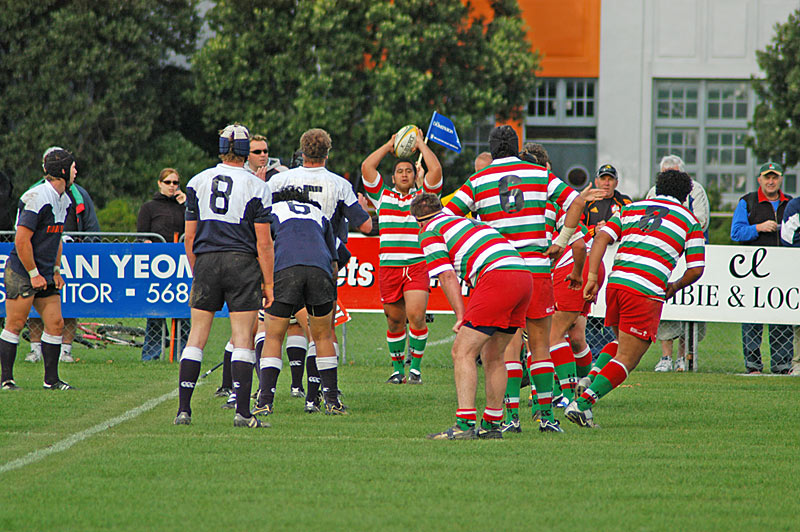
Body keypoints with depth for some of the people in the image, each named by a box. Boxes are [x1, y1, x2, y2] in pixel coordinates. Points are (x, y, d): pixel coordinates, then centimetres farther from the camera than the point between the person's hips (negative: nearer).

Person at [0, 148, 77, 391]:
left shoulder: (63, 200, 12)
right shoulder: (38, 198, -18)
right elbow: (22, 240, -21)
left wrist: (56, 271, 16)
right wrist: (33, 274, -17)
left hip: (44, 276, 9)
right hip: (21, 273, -9)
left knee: (55, 323, 3)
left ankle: (51, 379, 9)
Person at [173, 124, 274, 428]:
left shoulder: (197, 183, 7)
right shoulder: (256, 187, -3)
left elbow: (189, 237, 9)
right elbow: (264, 243, -5)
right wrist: (268, 283, 1)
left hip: (206, 262, 3)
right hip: (242, 265, -3)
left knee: (197, 336, 7)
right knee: (243, 338, -2)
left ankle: (183, 409, 1)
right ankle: (242, 412, -8)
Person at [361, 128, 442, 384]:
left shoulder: (424, 196, 10)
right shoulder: (383, 196, 14)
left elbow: (435, 170, -2)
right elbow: (367, 166, 8)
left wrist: (420, 143, 10)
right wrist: (389, 145, 16)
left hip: (418, 267, -2)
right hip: (388, 266, 2)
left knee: (416, 314, -17)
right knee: (395, 320, 6)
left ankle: (415, 367, -8)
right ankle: (398, 368, 19)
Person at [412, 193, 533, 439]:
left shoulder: (429, 233, 10)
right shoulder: (468, 222, 34)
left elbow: (447, 276, -1)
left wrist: (461, 316, -1)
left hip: (497, 278, -8)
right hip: (524, 274, 8)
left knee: (462, 352, -4)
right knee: (493, 356, 18)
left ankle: (465, 424, -12)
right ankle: (491, 426, 20)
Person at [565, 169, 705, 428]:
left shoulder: (631, 209, 20)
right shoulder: (689, 221, 13)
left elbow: (601, 237, 5)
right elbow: (696, 269, 10)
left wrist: (592, 276, -1)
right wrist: (675, 287, 28)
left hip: (616, 281, 5)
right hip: (647, 292, -4)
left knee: (622, 343, 29)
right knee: (626, 360, 0)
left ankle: (591, 378, 6)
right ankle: (582, 402, -14)